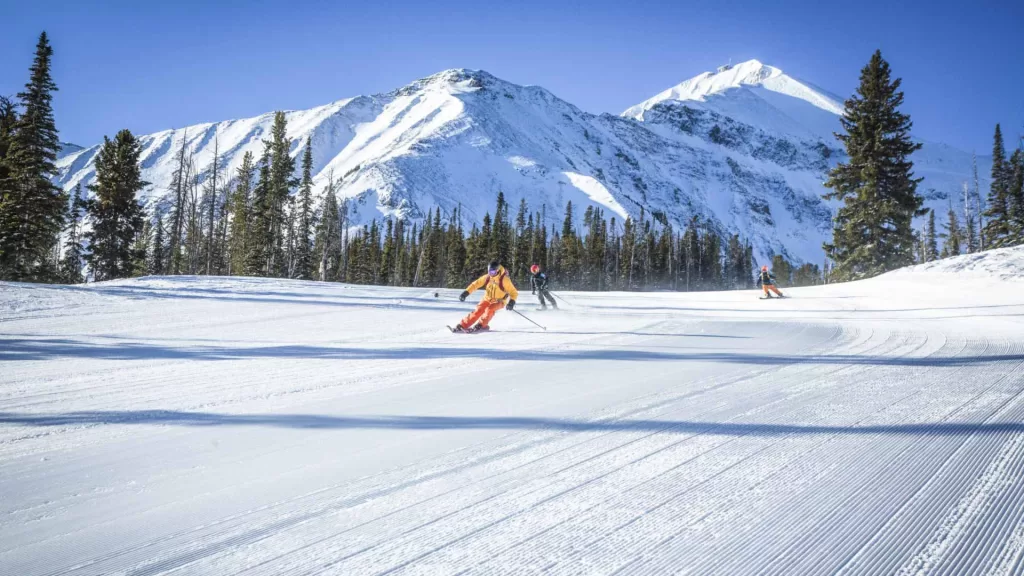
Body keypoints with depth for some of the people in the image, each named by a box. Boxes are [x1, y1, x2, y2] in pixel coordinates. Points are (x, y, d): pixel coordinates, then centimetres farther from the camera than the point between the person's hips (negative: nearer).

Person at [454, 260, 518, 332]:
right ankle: (462, 325, -16)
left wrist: (512, 302, -35)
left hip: (499, 301, -3)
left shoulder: (504, 279, -24)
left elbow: (514, 292, -18)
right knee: (479, 310, -18)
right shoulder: (487, 277, -12)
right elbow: (476, 284, -3)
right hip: (487, 299, 3)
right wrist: (466, 292, -13)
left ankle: (481, 325, -13)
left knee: (490, 309, -31)